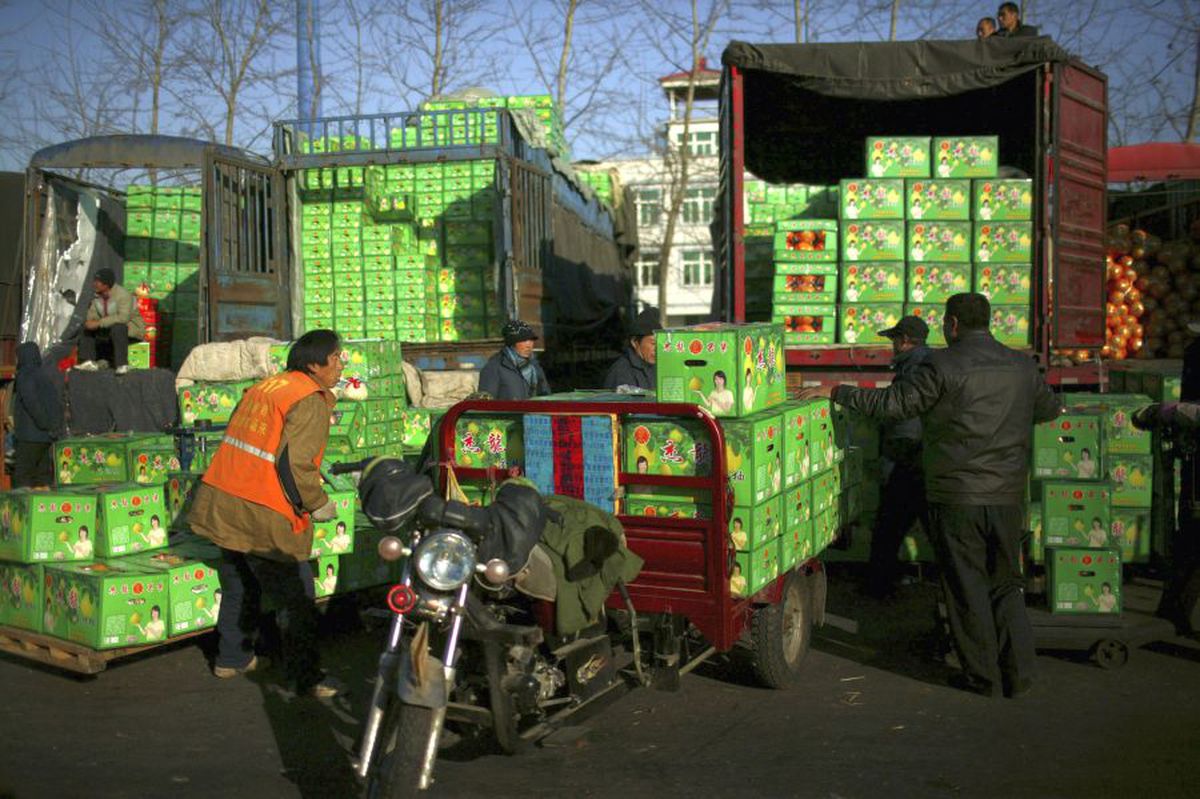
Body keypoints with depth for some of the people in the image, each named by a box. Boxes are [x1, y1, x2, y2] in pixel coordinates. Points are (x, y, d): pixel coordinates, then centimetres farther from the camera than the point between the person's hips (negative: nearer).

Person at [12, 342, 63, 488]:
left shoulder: (24, 376, -8)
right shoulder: (44, 376, 15)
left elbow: (31, 402, -21)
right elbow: (58, 404, 13)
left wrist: (45, 425, -18)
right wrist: (55, 428, 10)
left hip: (29, 436, -7)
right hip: (45, 438, 7)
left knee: (21, 481, -3)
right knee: (42, 478, 9)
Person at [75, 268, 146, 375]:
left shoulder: (123, 295, -24)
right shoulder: (97, 297, 0)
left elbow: (123, 317, -37)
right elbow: (92, 316, 5)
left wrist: (99, 323, -38)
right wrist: (90, 322, -21)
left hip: (132, 329, -8)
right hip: (110, 329, 8)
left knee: (117, 328, -38)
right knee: (87, 328, 0)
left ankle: (122, 365, -34)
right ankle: (89, 362, -10)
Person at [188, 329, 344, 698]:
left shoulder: (262, 387, 13)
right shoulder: (310, 401, -13)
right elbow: (294, 463, -22)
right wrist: (318, 504, -8)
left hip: (222, 503, 9)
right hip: (264, 517, -9)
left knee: (239, 586, 24)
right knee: (297, 599, 2)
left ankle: (232, 657, 36)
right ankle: (306, 677, 6)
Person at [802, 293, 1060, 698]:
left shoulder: (943, 365, -11)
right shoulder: (1023, 366, 7)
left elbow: (892, 404, -10)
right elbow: (1049, 409, 23)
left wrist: (835, 391, 1)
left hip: (958, 498, -5)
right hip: (1008, 497, 5)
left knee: (967, 588, 6)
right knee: (1007, 584, 17)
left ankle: (982, 675, 13)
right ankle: (1018, 672, 16)